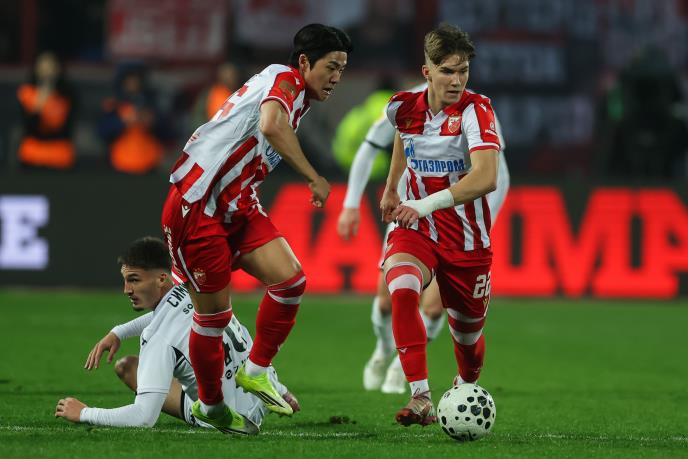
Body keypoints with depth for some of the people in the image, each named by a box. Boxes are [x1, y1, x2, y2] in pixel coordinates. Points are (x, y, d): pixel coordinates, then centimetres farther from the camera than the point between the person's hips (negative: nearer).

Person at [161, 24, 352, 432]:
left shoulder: (299, 98, 15)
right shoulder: (284, 80, -14)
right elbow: (270, 125, -36)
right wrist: (315, 179, -30)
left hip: (237, 206, 8)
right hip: (196, 207, -8)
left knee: (291, 279, -11)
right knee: (214, 314, 0)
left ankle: (256, 371, 5)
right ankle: (209, 406, 19)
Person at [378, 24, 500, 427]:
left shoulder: (475, 110, -19)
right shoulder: (404, 108, -4)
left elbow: (486, 178, -34)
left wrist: (427, 203, -41)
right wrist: (392, 187, 30)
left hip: (467, 238, -2)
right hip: (416, 227, 2)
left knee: (468, 334, 11)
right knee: (402, 291, -30)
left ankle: (464, 389, 46)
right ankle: (421, 398, -32)